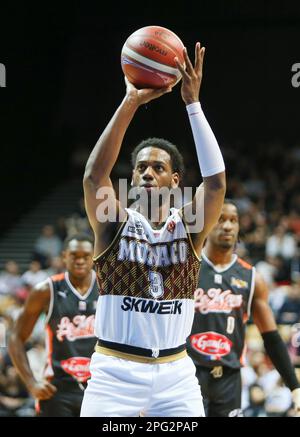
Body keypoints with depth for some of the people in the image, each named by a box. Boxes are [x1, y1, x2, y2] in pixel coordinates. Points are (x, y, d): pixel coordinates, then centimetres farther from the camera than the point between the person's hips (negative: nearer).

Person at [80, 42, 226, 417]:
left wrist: (193, 103, -19)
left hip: (175, 373, 2)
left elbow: (216, 181, -15)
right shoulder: (114, 224, -1)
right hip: (115, 372, -1)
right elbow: (94, 175, -19)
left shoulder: (188, 226, 2)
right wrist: (131, 102, -26)